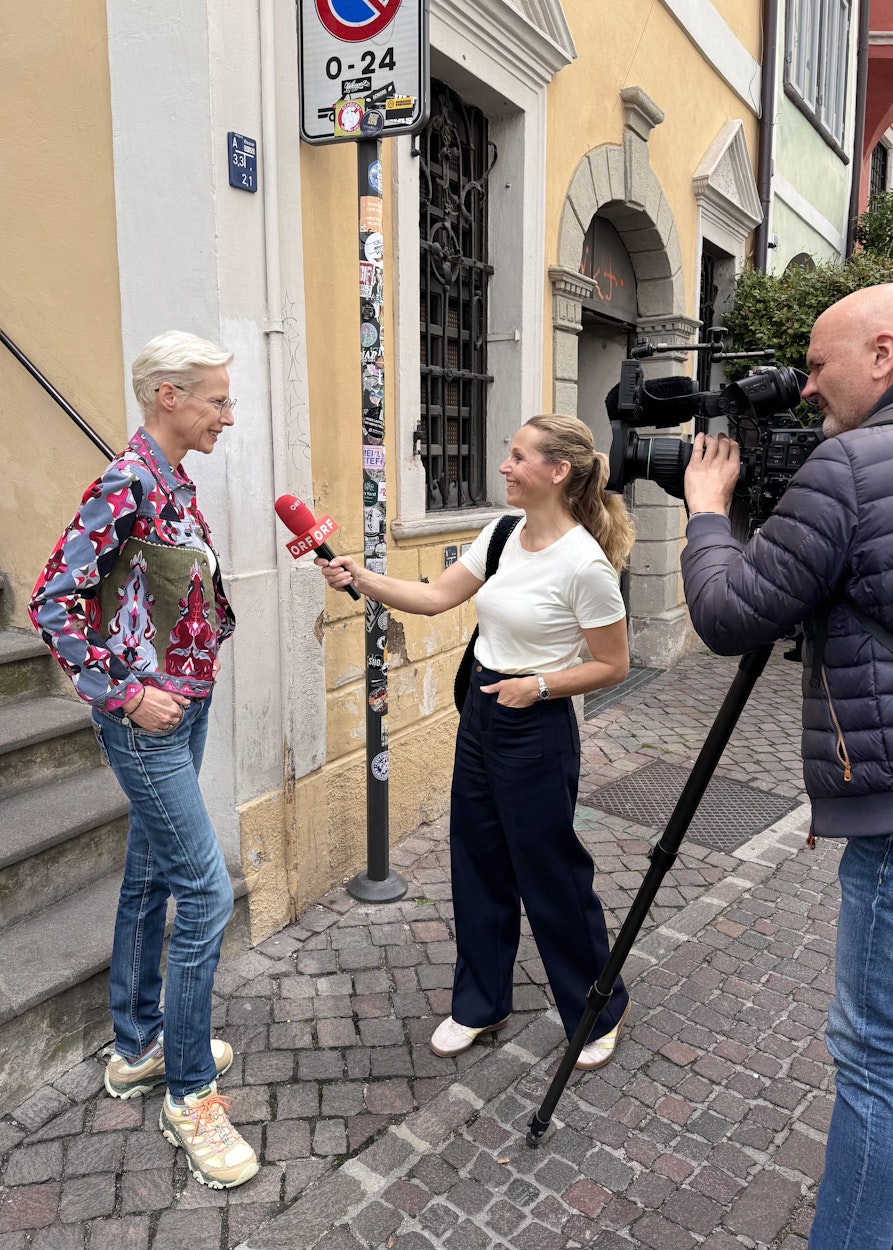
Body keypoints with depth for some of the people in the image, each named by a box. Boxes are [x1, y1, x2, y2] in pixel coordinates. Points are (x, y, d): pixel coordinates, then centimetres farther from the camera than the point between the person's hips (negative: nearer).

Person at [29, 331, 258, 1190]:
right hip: (147, 718, -9)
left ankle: (137, 1048, 35)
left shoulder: (174, 484, 10)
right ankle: (189, 1095, 12)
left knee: (150, 877, 18)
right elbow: (52, 601, -19)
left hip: (186, 708, 9)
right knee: (205, 891, -5)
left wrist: (190, 674, 13)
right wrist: (125, 694, -17)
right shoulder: (125, 483, -17)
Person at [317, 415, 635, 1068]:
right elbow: (435, 597, 3)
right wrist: (362, 578, -7)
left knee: (551, 873, 7)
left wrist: (538, 685, -19)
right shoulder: (502, 535, 2)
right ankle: (481, 1003, 37)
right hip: (480, 715, 8)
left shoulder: (585, 563, -19)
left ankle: (600, 1010, 34)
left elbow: (613, 665, -12)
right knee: (477, 864, 17)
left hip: (537, 728, -7)